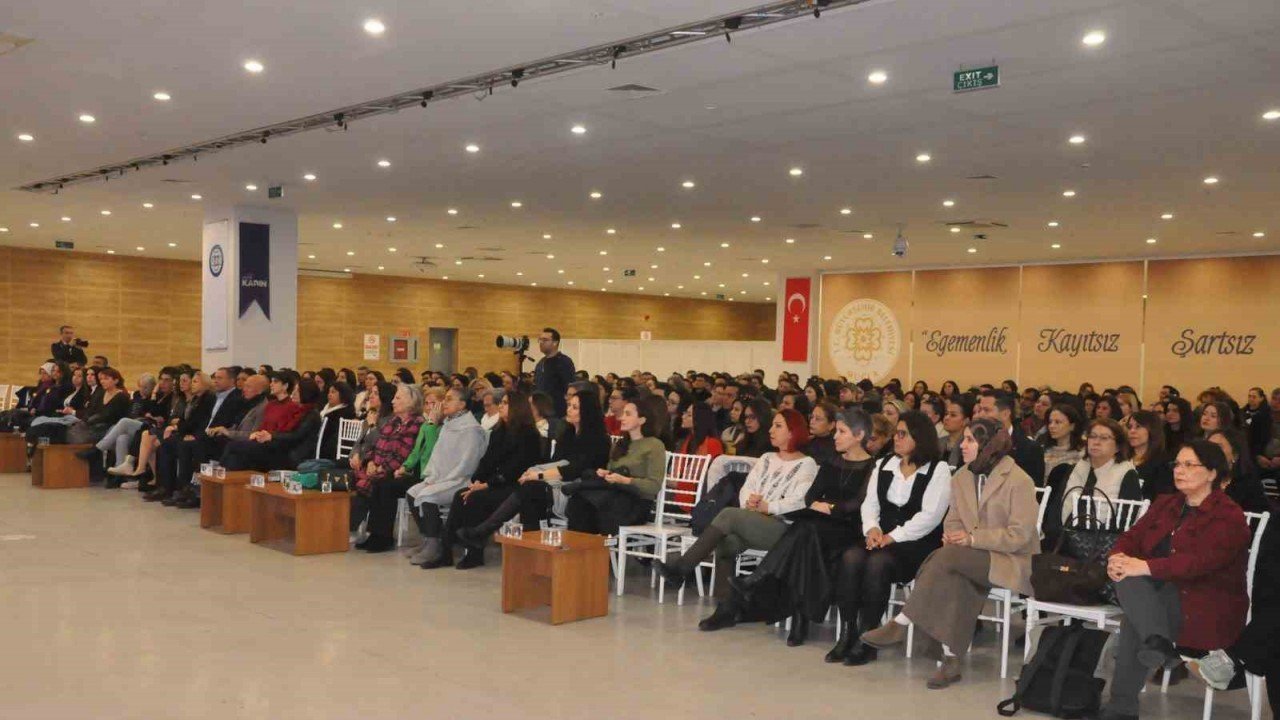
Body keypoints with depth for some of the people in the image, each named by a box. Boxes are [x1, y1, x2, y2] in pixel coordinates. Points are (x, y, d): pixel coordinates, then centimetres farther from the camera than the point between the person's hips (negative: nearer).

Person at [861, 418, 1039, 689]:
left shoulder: (1018, 481, -9)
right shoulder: (961, 478, 12)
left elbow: (1019, 536, -13)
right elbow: (953, 520, 17)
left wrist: (973, 538, -19)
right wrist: (952, 535, -7)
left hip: (1012, 562, -5)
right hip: (971, 557, 6)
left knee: (948, 556, -31)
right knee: (953, 578, -31)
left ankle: (900, 623, -28)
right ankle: (950, 659, -29)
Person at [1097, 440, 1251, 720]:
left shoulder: (1229, 517, -7)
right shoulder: (1165, 504, 16)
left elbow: (1201, 560, -23)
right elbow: (1132, 537, 7)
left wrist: (1146, 567, -34)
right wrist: (1118, 556, -17)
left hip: (1207, 609, -6)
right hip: (1159, 592, 6)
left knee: (1133, 620, -29)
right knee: (1127, 577, -26)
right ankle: (1157, 642, -38)